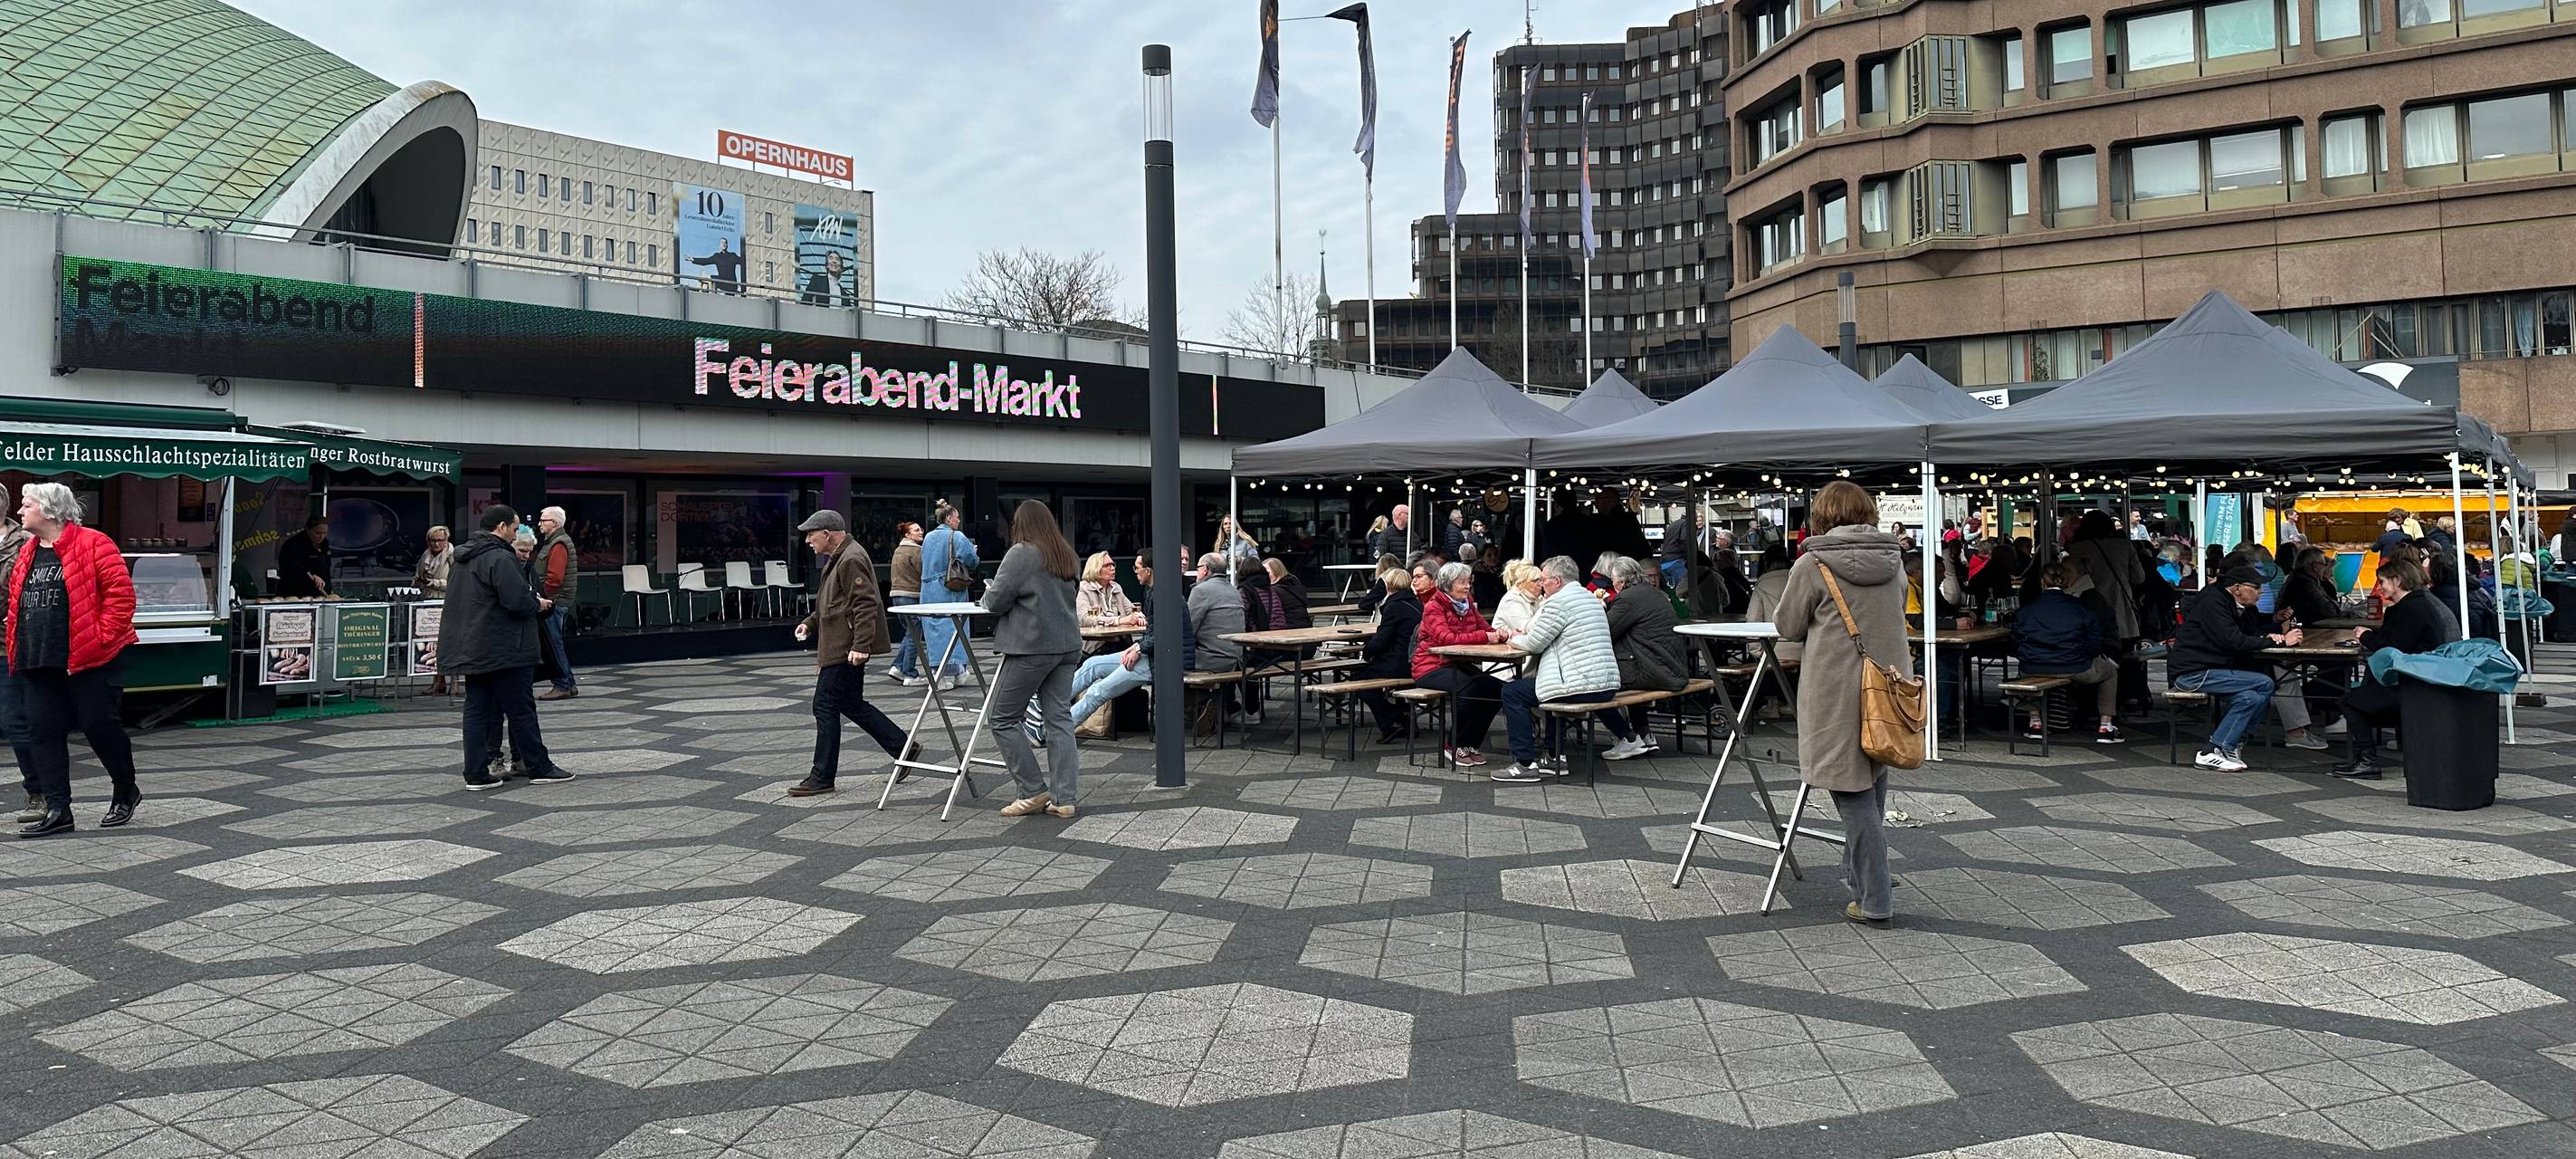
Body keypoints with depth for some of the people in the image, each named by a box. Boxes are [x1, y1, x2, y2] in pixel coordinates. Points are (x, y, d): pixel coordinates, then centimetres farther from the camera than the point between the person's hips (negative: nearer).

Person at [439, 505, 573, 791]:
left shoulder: (462, 560, 16)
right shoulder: (501, 558, -16)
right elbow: (518, 601, -24)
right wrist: (538, 604, -2)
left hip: (470, 648, 9)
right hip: (502, 650, -9)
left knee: (478, 711, 8)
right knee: (521, 709, 0)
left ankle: (476, 774, 7)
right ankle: (539, 768, 8)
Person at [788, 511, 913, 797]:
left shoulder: (851, 560, -17)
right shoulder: (840, 557, 17)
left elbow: (865, 605, -23)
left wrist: (860, 645, -27)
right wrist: (810, 623, 15)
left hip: (844, 649, -11)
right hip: (839, 647, 11)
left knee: (826, 706, -4)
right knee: (851, 704, 15)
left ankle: (822, 778, 3)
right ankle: (903, 748, 19)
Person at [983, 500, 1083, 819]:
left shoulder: (1021, 553, -9)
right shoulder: (1068, 556, 14)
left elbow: (996, 601, -10)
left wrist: (987, 595, 11)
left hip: (1032, 648, -7)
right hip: (1067, 645, 8)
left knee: (1004, 719, 4)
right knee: (1059, 719, 7)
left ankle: (1034, 791, 4)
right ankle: (1063, 798, 5)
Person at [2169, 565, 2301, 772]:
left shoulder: (2234, 606, 17)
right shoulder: (2212, 603, -13)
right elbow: (2234, 642, -20)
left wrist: (2268, 637, 1)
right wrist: (2280, 642, -13)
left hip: (2205, 671, 9)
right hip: (2192, 673, -9)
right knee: (2264, 684, -17)